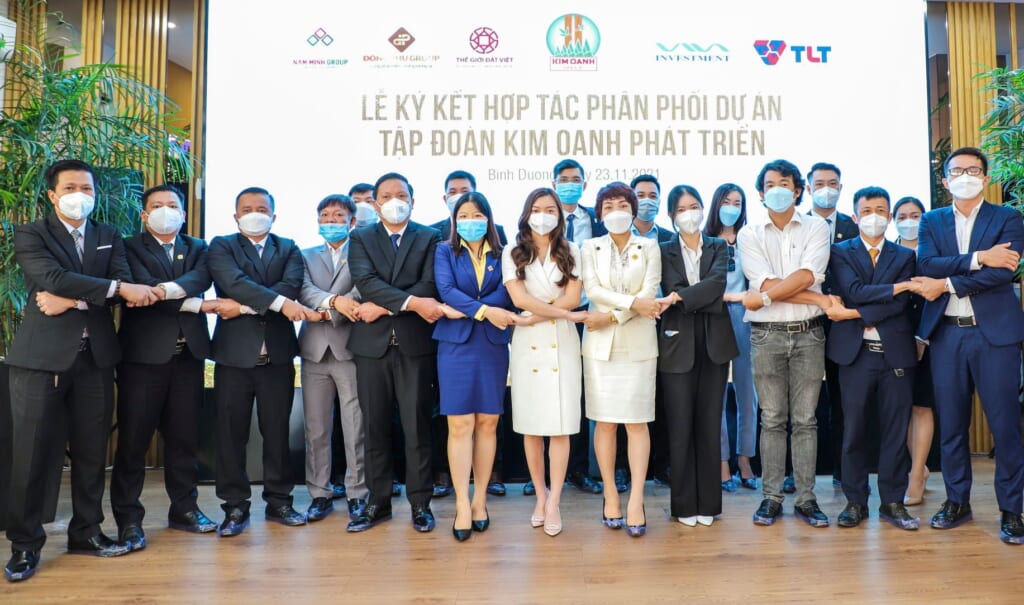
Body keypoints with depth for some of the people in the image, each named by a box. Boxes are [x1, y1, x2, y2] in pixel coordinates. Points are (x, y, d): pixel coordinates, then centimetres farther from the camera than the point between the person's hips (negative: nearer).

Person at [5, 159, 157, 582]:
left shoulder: (109, 237, 13)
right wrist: (117, 288, -21)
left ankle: (86, 531, 22)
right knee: (32, 454, 0)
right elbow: (54, 278, -17)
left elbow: (126, 284, -2)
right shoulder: (30, 234, 1)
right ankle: (25, 544, 13)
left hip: (95, 356, 4)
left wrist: (73, 301, -14)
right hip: (42, 355, -3)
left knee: (91, 451, 9)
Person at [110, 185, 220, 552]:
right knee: (133, 438, 1)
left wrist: (169, 289, -25)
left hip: (189, 353, 3)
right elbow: (142, 286, -13)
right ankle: (128, 517, 11)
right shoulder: (130, 248, 4)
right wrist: (197, 305, -14)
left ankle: (184, 508, 21)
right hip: (144, 353, -3)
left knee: (184, 437, 9)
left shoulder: (197, 248, 14)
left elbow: (202, 278, -7)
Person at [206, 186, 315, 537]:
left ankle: (278, 501, 21)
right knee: (231, 433, 3)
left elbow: (292, 286, -8)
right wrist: (280, 302, -25)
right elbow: (234, 282, -15)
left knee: (278, 432, 8)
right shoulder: (221, 246, 5)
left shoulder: (288, 249, 11)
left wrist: (244, 306, -15)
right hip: (235, 353, -1)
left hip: (278, 354, 2)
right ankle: (235, 506, 15)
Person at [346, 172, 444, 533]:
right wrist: (412, 302, -19)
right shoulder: (361, 239, 10)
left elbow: (429, 285, -6)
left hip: (415, 343, -1)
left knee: (417, 427, 2)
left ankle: (420, 503, 13)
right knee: (375, 427, 8)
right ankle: (378, 503, 19)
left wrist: (385, 307, -12)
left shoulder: (429, 238, 7)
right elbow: (366, 282, -8)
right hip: (372, 343, 2)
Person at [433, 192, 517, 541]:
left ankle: (480, 500, 15)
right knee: (460, 425, -5)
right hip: (456, 344, -2)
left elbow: (506, 293, -4)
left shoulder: (501, 254, 10)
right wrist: (484, 310, -20)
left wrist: (464, 310, -15)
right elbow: (446, 290, -9)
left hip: (493, 344, 2)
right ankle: (462, 506, 1)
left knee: (488, 422, 4)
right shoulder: (445, 251, 7)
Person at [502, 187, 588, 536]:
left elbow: (573, 297, -2)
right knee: (530, 424, 4)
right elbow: (519, 298, -6)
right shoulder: (513, 253, 6)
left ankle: (554, 503, 3)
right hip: (527, 343, 0)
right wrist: (564, 313, -9)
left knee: (560, 424, -4)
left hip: (562, 342, 0)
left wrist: (535, 316, -11)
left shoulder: (570, 252, 8)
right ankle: (540, 496, 18)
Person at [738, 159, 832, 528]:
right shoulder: (749, 234, 6)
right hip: (767, 335, 0)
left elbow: (807, 275, -10)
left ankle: (806, 498, 12)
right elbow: (764, 282, -8)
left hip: (808, 333, 0)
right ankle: (771, 497, 11)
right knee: (772, 420, 4)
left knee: (805, 420, 5)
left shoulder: (816, 228, 7)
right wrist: (816, 298, -10)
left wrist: (764, 297, -15)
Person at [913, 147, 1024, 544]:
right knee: (950, 423, 8)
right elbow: (926, 266, -7)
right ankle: (957, 501, 21)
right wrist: (978, 258, -16)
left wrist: (947, 284, -12)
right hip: (946, 333, 2)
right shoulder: (932, 222, 11)